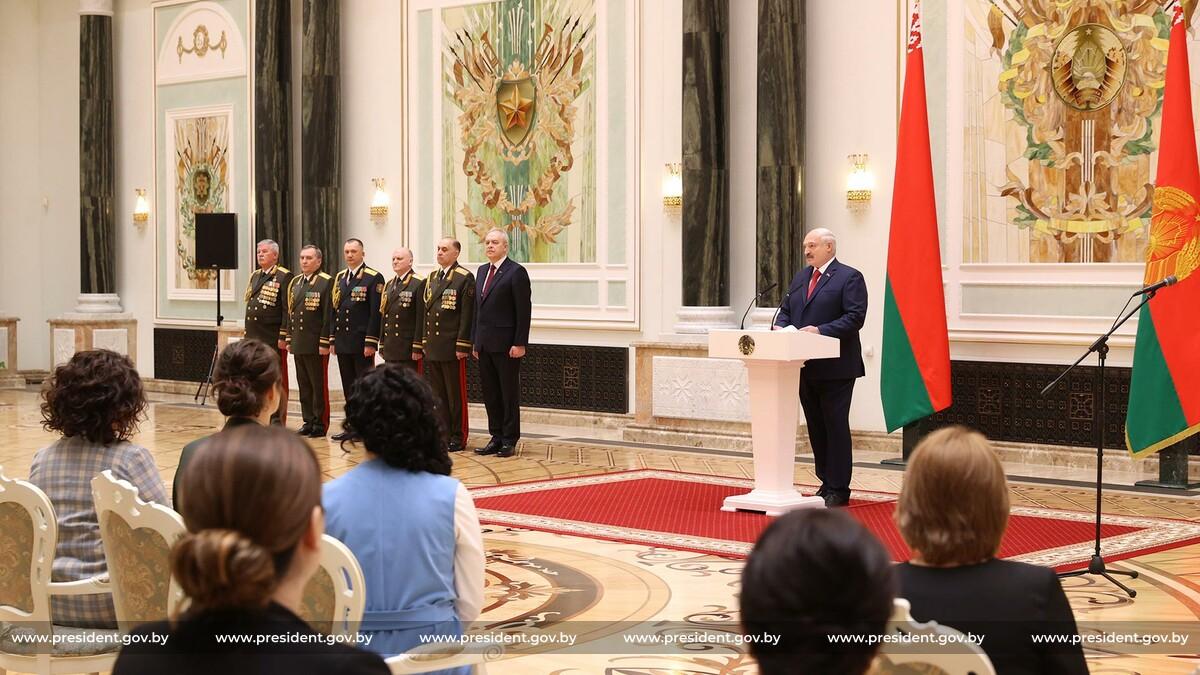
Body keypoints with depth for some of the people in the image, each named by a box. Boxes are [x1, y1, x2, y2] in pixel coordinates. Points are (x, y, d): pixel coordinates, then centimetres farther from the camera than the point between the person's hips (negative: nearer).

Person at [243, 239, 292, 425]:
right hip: (254, 338, 7)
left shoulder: (284, 277, -7)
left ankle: (277, 421, 3)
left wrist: (283, 337, -17)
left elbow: (288, 309, -13)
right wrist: (247, 333, 17)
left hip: (273, 339, -7)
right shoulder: (255, 276, 18)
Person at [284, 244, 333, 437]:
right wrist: (289, 338, 13)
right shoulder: (295, 282, 14)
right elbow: (290, 312, 18)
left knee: (319, 385, 0)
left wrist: (324, 343, -16)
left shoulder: (326, 282, -8)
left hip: (316, 346, -7)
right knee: (304, 385, 11)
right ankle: (308, 421, 17)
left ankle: (320, 423, 5)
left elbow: (329, 315, -12)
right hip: (298, 345, 7)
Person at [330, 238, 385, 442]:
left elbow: (376, 313, -11)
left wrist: (371, 342, -16)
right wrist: (333, 340, 12)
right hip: (343, 344, 6)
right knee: (349, 387, 10)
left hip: (361, 343, -6)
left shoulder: (373, 278, -6)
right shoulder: (339, 278, 15)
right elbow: (335, 309, 17)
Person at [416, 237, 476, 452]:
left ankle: (458, 437, 8)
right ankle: (443, 435, 16)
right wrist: (422, 344, 12)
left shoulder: (465, 278, -6)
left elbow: (467, 314, -11)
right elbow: (426, 312, 16)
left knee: (456, 394, 0)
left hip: (452, 348, -7)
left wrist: (462, 346, -16)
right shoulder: (432, 278, 15)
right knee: (438, 394, 10)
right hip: (432, 348, 7)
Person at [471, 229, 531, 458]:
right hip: (485, 344, 7)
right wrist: (475, 341, 14)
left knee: (509, 393, 0)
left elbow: (524, 310, -11)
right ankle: (496, 437, 16)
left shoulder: (516, 272, -7)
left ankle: (509, 440, 6)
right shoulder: (483, 271, 15)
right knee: (490, 393, 9)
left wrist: (519, 343, -15)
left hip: (506, 344, -7)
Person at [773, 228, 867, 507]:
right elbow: (785, 310, 19)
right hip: (806, 367, 7)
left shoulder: (850, 277, -6)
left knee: (836, 427, -3)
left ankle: (839, 489, 2)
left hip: (835, 368, -7)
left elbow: (855, 317, -15)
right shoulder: (800, 278, 17)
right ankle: (826, 482, 20)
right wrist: (781, 326, -3)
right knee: (816, 428, 11)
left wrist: (821, 331, -23)